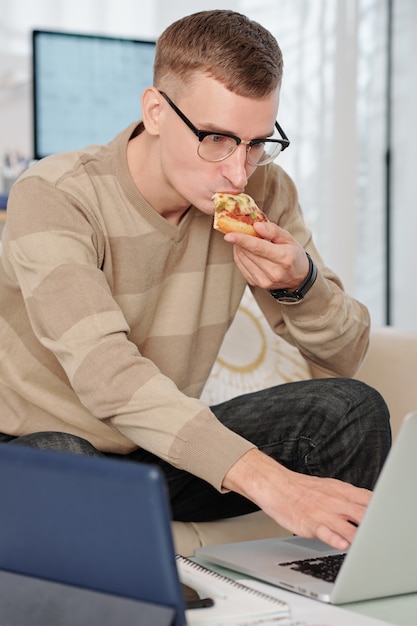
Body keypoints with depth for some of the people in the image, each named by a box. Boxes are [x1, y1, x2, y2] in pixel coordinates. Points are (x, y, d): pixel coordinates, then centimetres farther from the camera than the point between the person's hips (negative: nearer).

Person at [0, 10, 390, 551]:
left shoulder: (263, 192, -7)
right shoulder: (54, 197, -23)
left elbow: (346, 355, -1)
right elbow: (104, 373, -38)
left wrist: (300, 282, -24)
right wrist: (264, 479, -48)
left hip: (167, 446, 5)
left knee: (352, 409, -15)